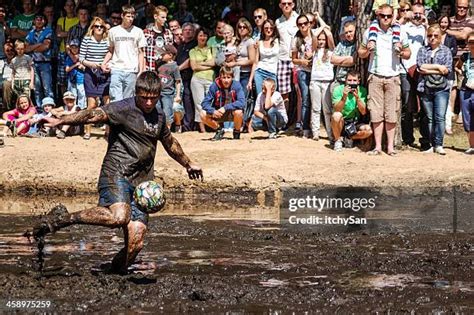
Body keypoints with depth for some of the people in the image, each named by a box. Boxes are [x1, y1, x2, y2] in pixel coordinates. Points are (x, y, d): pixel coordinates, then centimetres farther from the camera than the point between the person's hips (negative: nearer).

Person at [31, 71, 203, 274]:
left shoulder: (159, 116, 18)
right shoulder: (124, 109, -5)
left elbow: (170, 143, 36)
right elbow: (95, 115, -20)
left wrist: (188, 164, 49)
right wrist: (60, 121, -34)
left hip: (141, 184, 6)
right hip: (116, 174, -6)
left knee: (135, 244, -8)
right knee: (119, 217, -34)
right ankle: (62, 219, -19)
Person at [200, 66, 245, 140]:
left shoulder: (236, 85, -19)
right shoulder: (214, 86, -15)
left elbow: (241, 102, -31)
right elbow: (205, 103, -15)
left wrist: (225, 108, -38)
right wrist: (212, 111, -35)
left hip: (232, 113, -2)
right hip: (218, 113, 2)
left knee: (238, 112, -36)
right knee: (203, 114, -23)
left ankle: (237, 132, -3)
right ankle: (219, 130, 6)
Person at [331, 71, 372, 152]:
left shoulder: (362, 91, -5)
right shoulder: (338, 90, -11)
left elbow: (363, 112, -13)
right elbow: (337, 110, -22)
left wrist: (357, 97, -28)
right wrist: (344, 97, -38)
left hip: (355, 123, 2)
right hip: (340, 124, -2)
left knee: (368, 130, -25)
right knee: (336, 115, -35)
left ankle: (349, 138, 6)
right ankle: (338, 140, -8)